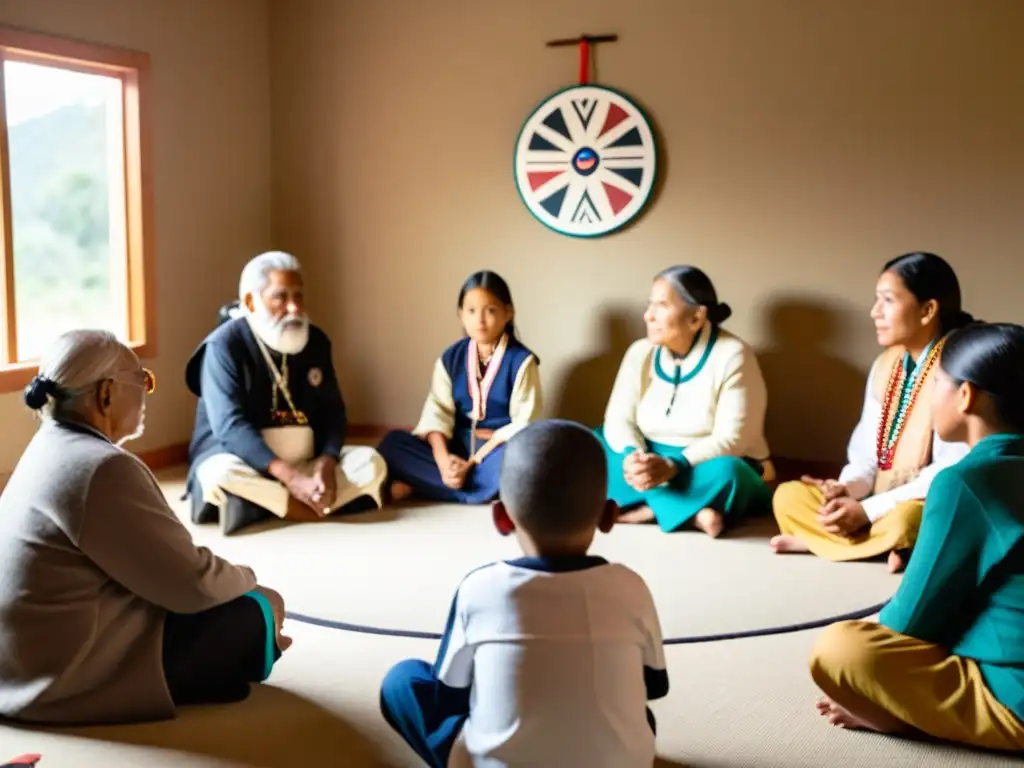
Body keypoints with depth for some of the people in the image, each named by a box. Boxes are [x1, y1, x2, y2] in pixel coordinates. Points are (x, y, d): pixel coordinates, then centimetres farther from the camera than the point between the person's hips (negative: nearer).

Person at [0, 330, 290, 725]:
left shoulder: (55, 446, 6)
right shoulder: (102, 468, -25)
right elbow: (193, 584, -20)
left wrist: (235, 579, 8)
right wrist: (246, 578, 0)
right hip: (67, 679, -10)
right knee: (254, 612, -4)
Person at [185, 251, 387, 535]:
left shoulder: (316, 341, 4)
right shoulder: (225, 345, -12)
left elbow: (333, 412, 3)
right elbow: (231, 426, -22)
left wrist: (327, 462, -19)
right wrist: (290, 477, -33)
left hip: (306, 462, 4)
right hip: (245, 462, -4)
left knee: (369, 461, -16)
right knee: (223, 474, -37)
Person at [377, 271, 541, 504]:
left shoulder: (521, 361, -8)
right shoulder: (450, 358, 4)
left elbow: (523, 425, -13)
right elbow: (437, 412, -5)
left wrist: (474, 461, -21)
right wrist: (443, 458, -26)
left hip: (500, 449, -3)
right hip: (457, 448, 4)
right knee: (393, 443, -16)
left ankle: (418, 486, -27)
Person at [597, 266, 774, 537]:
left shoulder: (732, 356, -14)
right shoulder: (641, 353, 0)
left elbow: (732, 439, -20)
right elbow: (618, 419, -6)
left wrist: (674, 466, -35)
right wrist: (633, 457, -29)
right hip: (655, 464, 5)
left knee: (725, 474, -38)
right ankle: (690, 511, -25)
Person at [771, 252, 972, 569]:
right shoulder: (885, 364, 8)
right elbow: (868, 453, 10)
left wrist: (867, 510, -22)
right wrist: (847, 489, -13)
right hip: (876, 504, 8)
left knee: (902, 523, -40)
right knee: (789, 496, -7)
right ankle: (881, 544, -17)